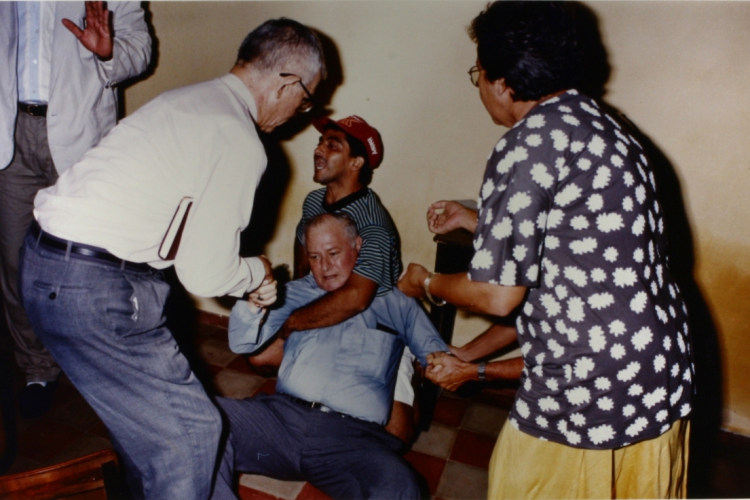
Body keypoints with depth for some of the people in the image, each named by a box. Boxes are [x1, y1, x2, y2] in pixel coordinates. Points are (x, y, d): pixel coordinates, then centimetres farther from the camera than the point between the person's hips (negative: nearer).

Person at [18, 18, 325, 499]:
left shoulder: (188, 99, 12)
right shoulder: (241, 142, -16)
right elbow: (205, 275, -15)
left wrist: (248, 278, 19)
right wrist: (256, 272, 5)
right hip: (94, 290, -10)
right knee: (191, 428, 3)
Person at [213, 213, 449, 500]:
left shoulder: (395, 304, 19)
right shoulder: (295, 293, 20)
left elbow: (433, 350, 18)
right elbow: (242, 344, 11)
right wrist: (254, 302, -12)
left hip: (354, 436, -2)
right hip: (283, 414, 3)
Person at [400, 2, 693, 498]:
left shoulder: (531, 142, -17)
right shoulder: (604, 126, 10)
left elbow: (498, 295, -17)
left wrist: (427, 282, 3)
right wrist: (475, 220, 28)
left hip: (586, 402, -8)